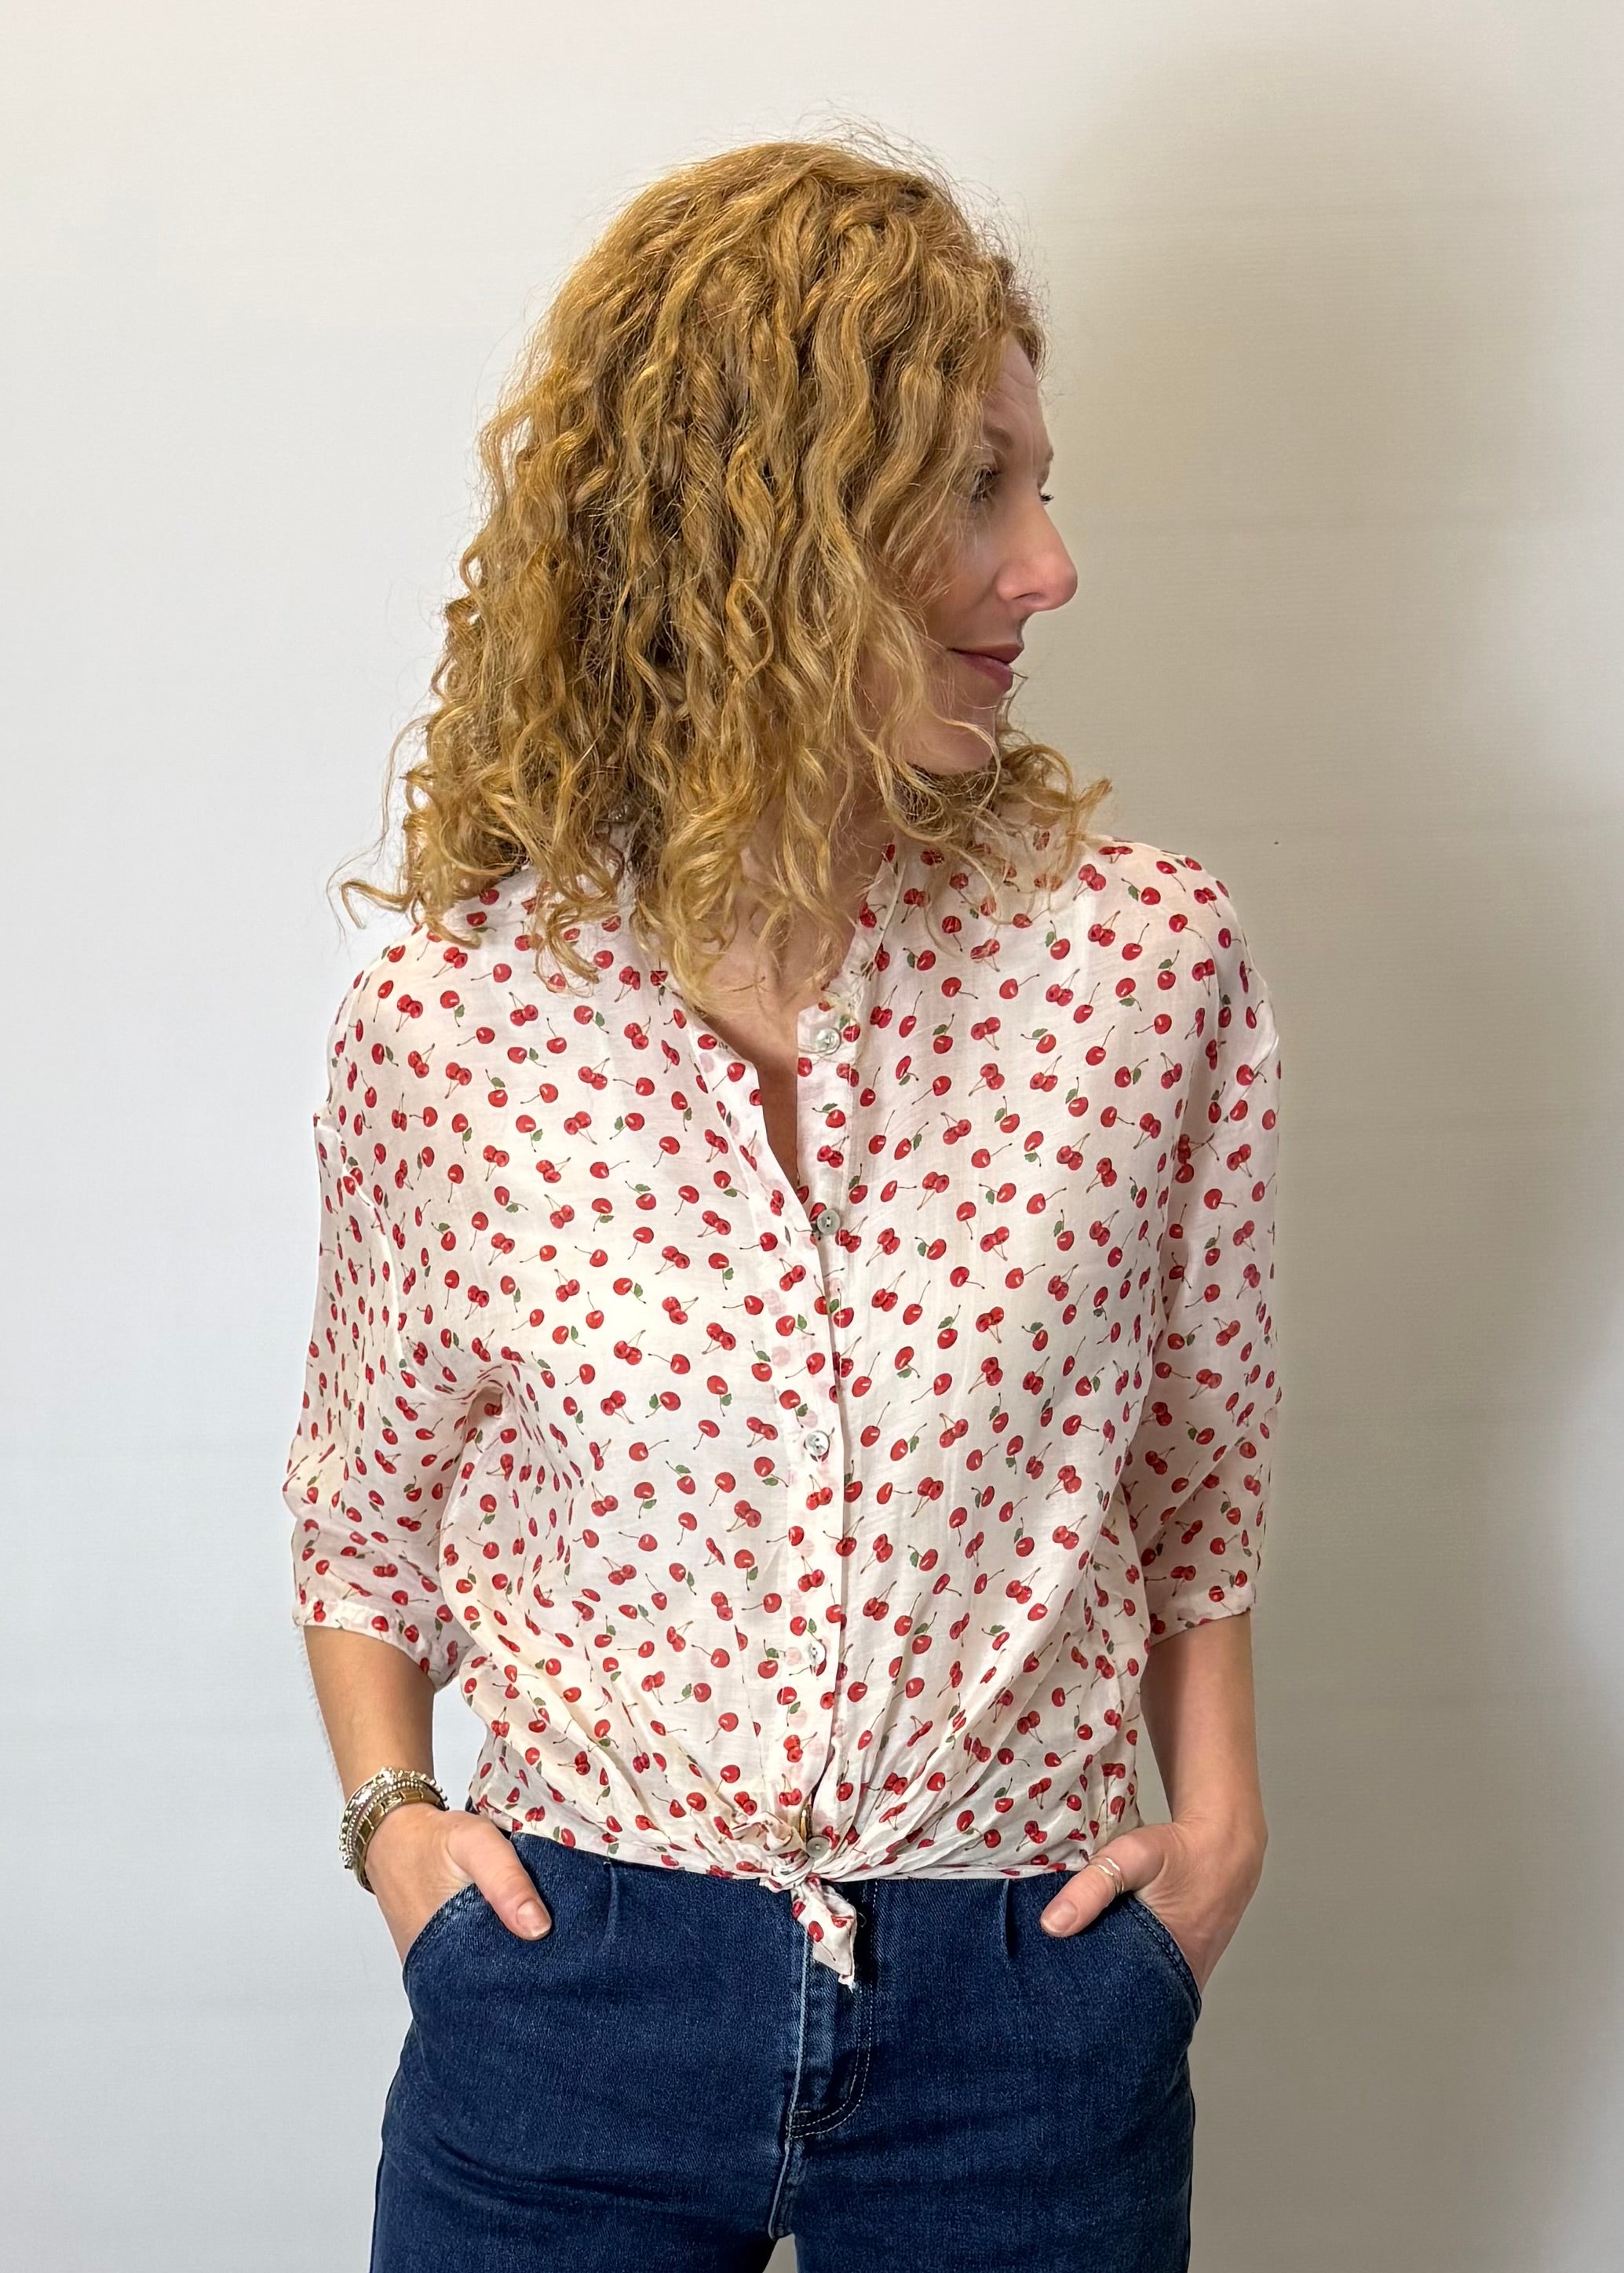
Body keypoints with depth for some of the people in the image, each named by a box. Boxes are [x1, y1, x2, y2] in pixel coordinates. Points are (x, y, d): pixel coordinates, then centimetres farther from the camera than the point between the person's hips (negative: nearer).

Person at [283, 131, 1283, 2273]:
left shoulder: (1149, 952, -8)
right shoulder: (450, 1018, -9)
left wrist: (1218, 1803, 0)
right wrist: (389, 1807, -3)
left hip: (1027, 2011, 1)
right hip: (568, 1992, 0)